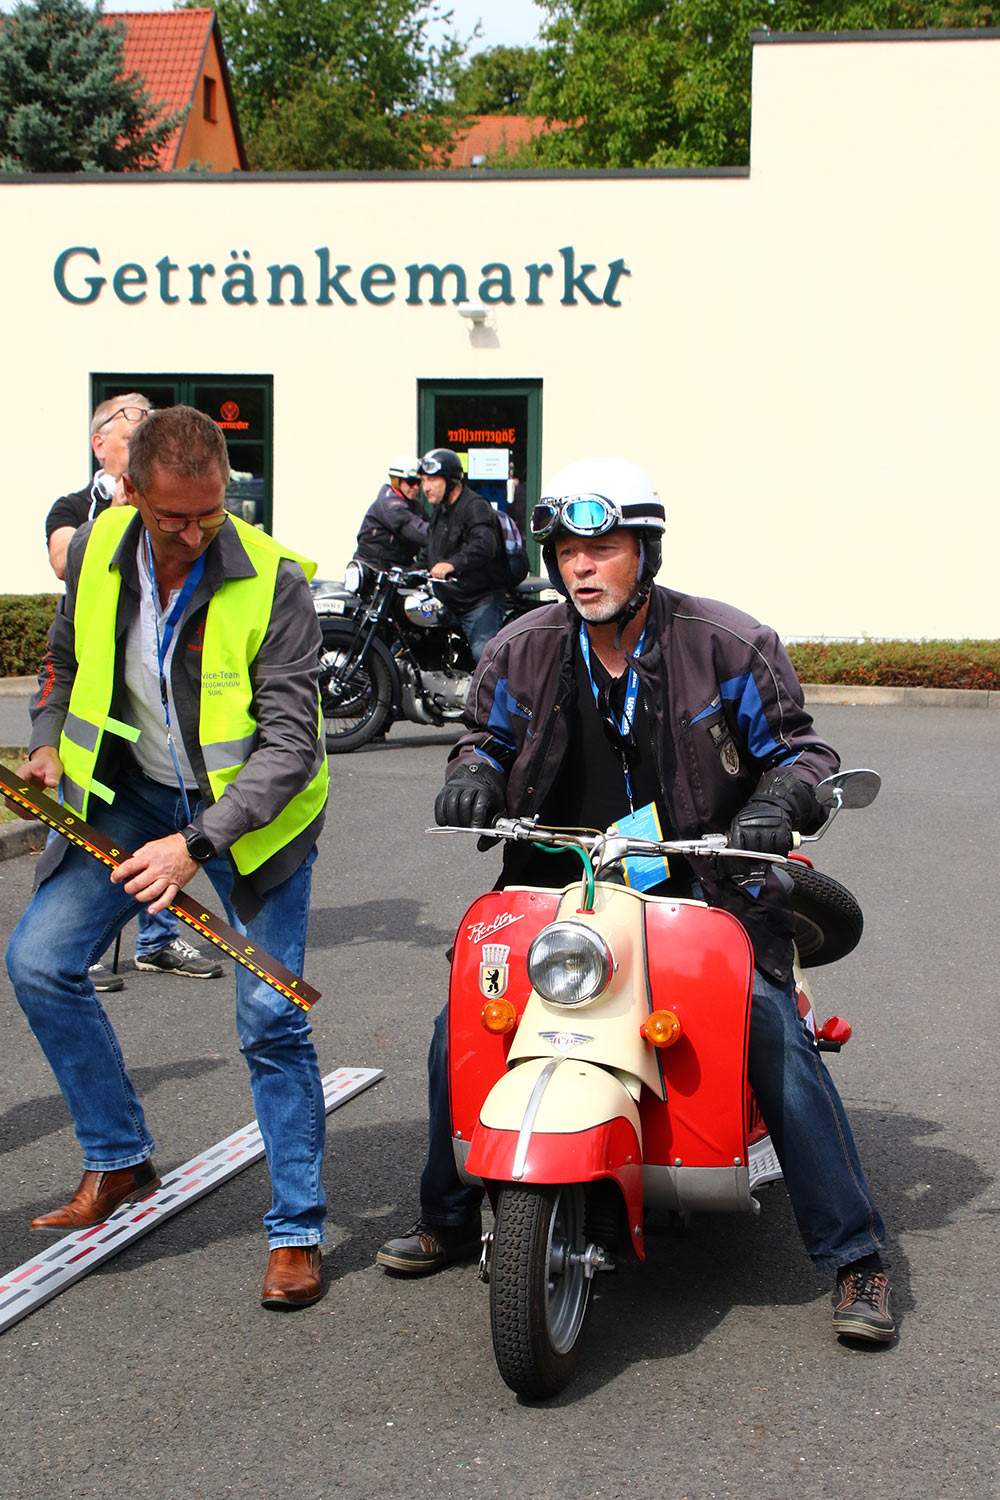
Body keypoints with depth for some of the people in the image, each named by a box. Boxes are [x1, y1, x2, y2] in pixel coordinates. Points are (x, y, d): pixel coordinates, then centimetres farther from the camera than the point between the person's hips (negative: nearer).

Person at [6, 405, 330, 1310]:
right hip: (127, 795, 5)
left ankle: (298, 1230, 7)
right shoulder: (96, 550, -8)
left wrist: (197, 843, -32)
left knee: (271, 1019, -7)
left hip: (248, 809, -4)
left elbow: (290, 742, -24)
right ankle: (119, 1161, 12)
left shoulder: (273, 582, -22)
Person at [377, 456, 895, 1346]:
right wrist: (473, 777, -6)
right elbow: (488, 735, 18)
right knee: (461, 1030, -3)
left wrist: (777, 804, -21)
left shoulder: (724, 644, -6)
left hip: (700, 880, -3)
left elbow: (798, 747, 1)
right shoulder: (526, 650, 3)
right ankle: (449, 1219, 20)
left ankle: (855, 1257, -7)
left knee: (779, 1043, -19)